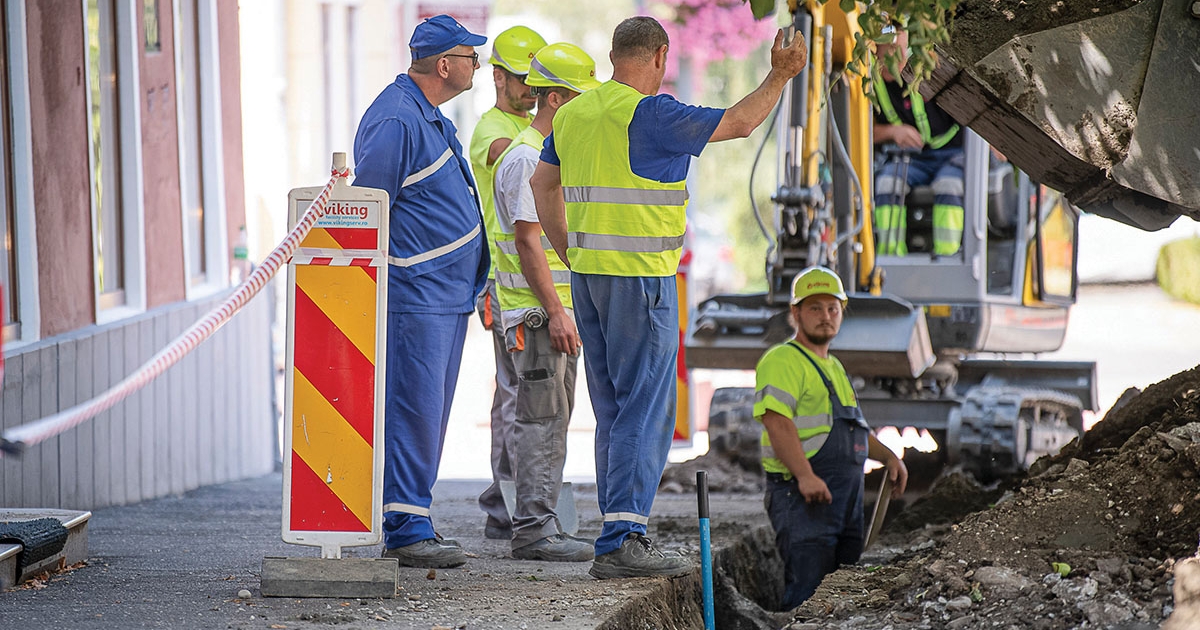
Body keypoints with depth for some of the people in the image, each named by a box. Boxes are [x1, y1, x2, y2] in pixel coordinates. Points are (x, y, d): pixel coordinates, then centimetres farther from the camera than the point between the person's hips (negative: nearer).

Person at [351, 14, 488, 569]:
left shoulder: (428, 117, 17)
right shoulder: (396, 120, -16)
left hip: (447, 294, 10)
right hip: (416, 297, -10)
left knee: (426, 413, 12)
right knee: (413, 412, -9)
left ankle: (410, 527, 17)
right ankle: (406, 531, -7)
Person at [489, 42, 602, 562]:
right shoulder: (525, 158, -14)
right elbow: (528, 241, -19)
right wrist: (555, 312, -23)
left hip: (558, 310, 10)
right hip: (537, 311, -10)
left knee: (553, 421, 11)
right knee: (541, 419, -10)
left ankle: (540, 527, 15)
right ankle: (534, 529, -9)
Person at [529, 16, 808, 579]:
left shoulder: (572, 113, 11)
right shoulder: (649, 114, -14)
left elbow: (543, 183, 20)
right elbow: (738, 123, -8)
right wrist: (781, 76, 6)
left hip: (588, 273, 8)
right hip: (640, 278, -8)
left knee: (614, 410, 13)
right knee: (645, 411, -7)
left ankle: (622, 533, 16)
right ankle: (621, 542, -13)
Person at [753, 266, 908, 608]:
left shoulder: (833, 367, 24)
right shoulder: (783, 361, -7)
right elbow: (777, 422, -20)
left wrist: (889, 456, 19)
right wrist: (805, 475, -29)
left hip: (846, 497, 10)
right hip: (803, 498, -10)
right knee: (808, 594, -15)